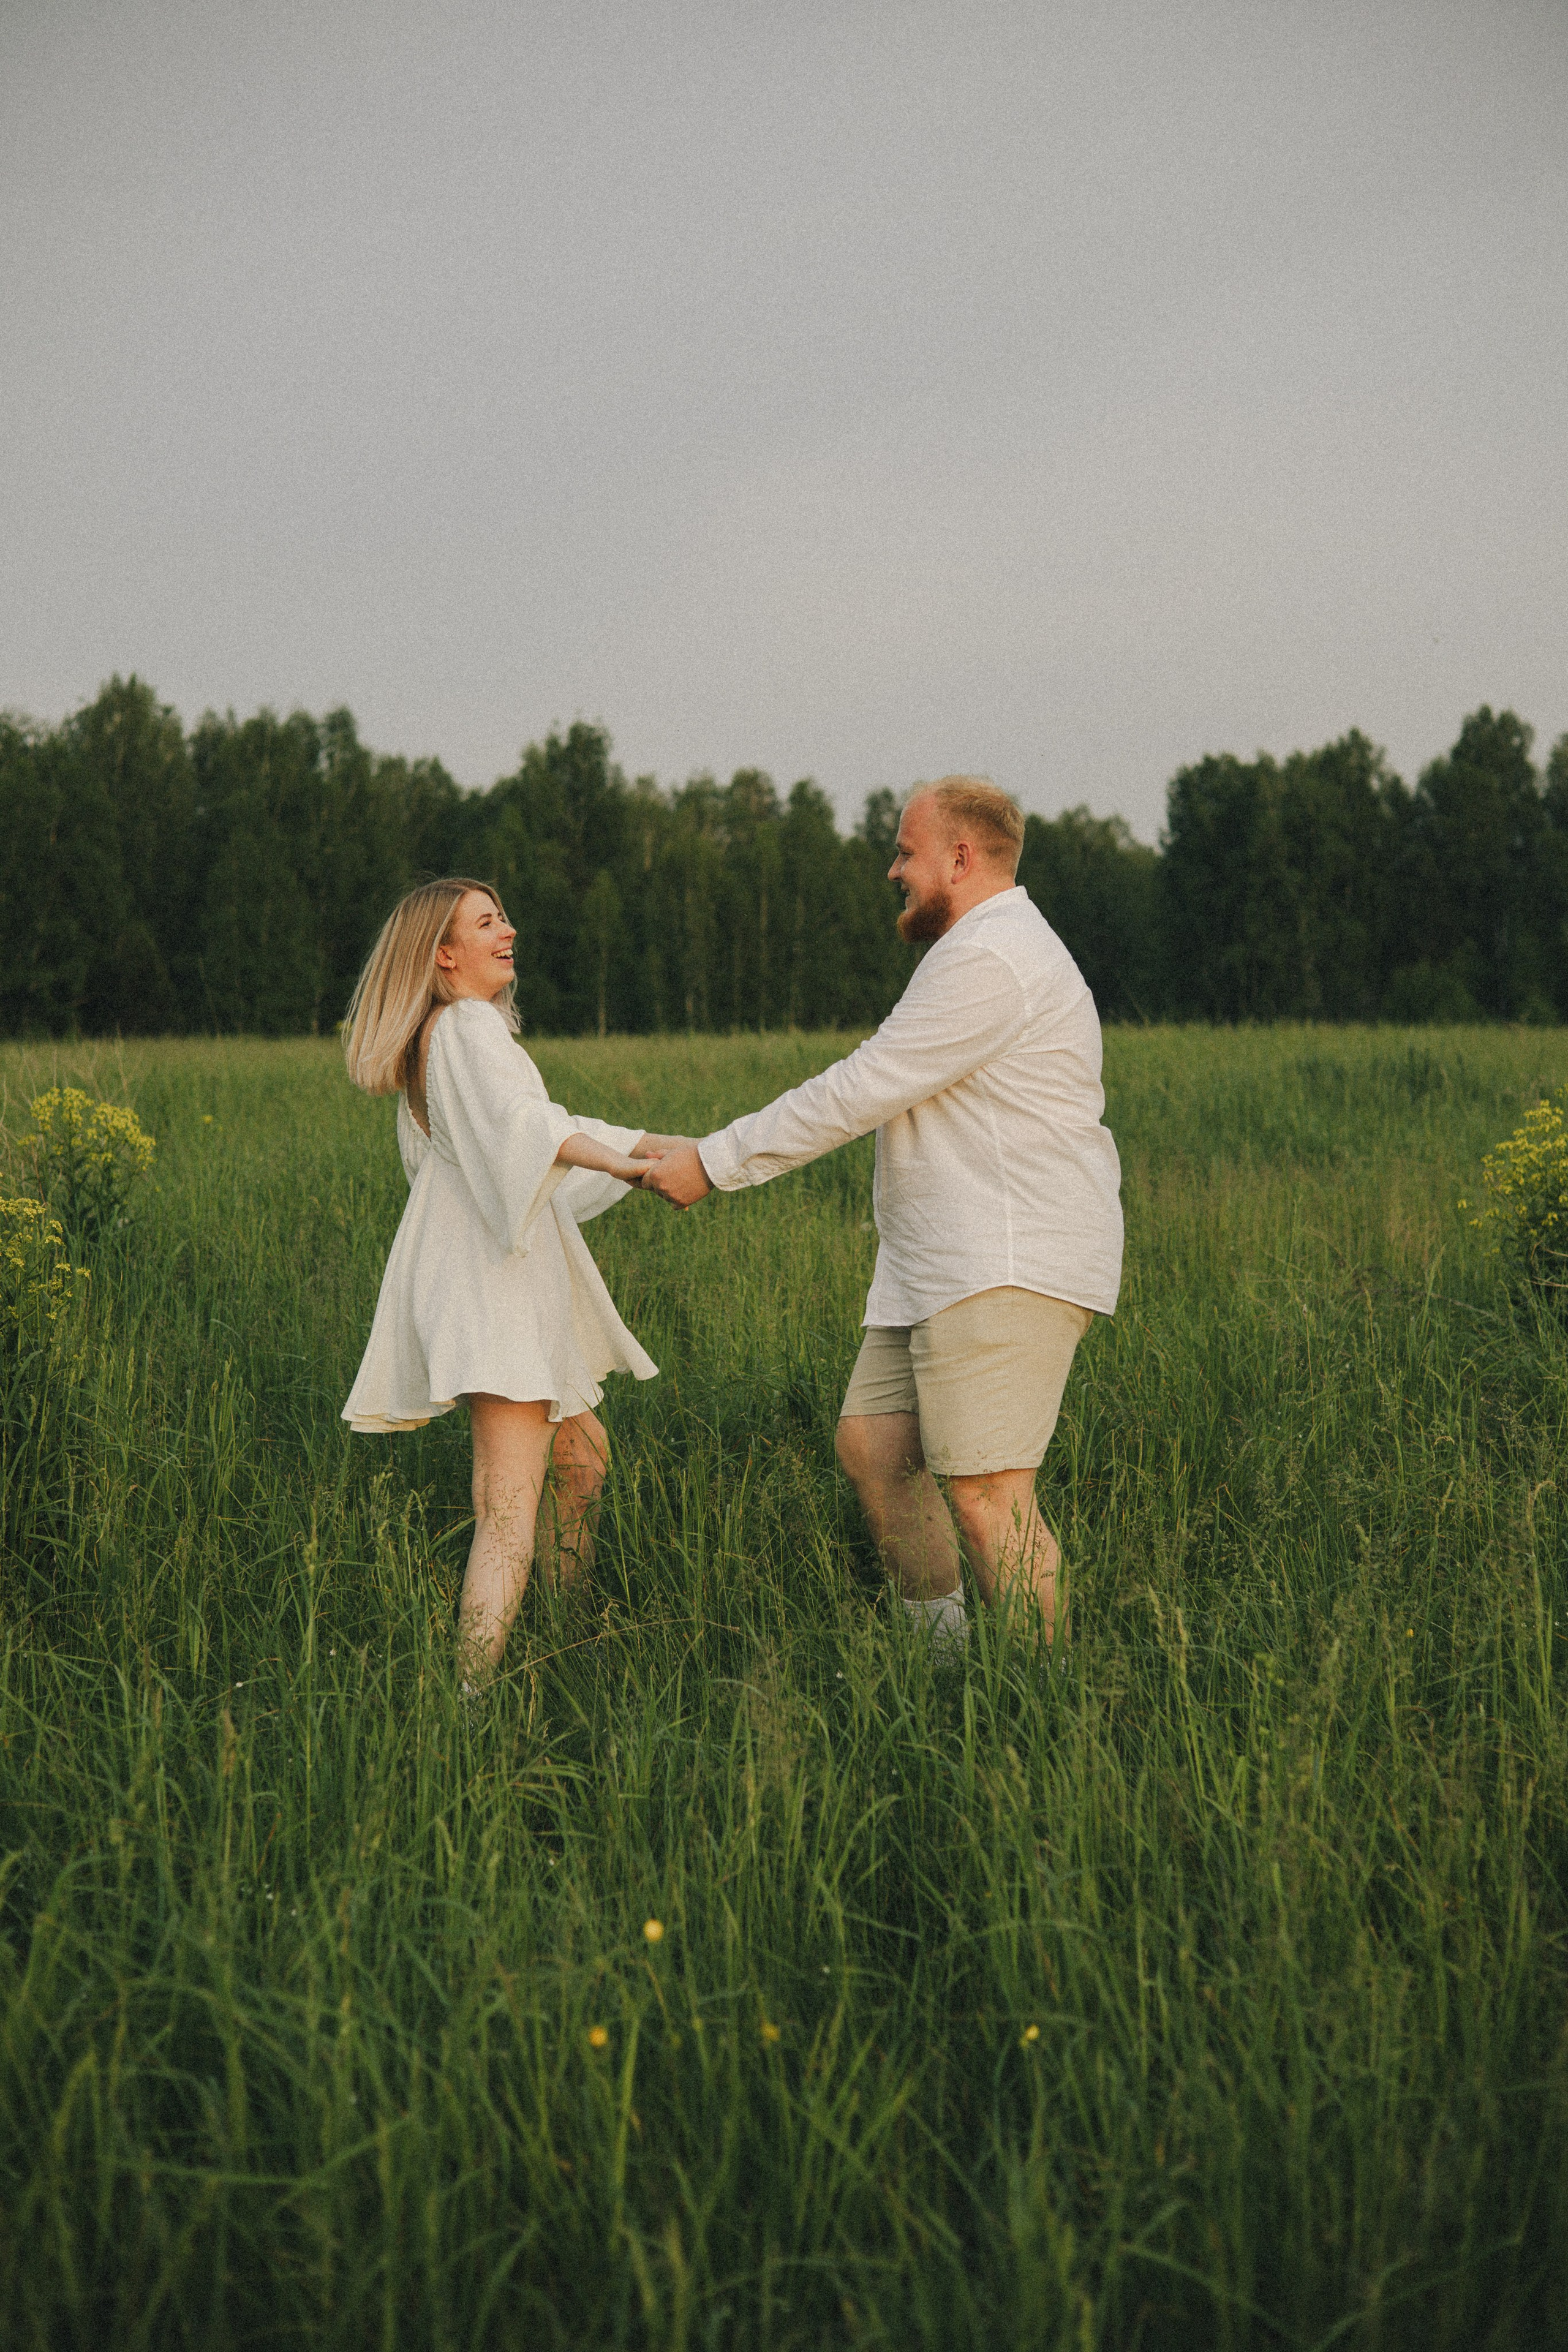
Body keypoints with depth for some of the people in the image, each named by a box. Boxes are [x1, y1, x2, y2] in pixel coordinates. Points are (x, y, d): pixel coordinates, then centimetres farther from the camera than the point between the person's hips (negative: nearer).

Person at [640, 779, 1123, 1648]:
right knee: (872, 1444, 9)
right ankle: (947, 1652, 15)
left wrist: (714, 1161, -11)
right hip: (945, 1269, 11)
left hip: (1008, 1268, -11)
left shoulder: (990, 958, -14)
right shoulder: (986, 950, 22)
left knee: (986, 1490, -13)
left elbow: (861, 1090, -16)